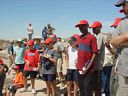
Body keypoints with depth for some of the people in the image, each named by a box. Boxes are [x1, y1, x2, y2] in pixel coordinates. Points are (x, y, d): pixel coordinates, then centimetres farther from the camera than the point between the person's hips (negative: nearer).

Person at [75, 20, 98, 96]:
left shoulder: (92, 37, -10)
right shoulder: (80, 38, 11)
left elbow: (95, 53, -13)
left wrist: (88, 67, -17)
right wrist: (78, 61, 14)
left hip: (88, 69, -7)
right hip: (80, 68, 7)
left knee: (87, 88, -3)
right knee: (81, 87, 15)